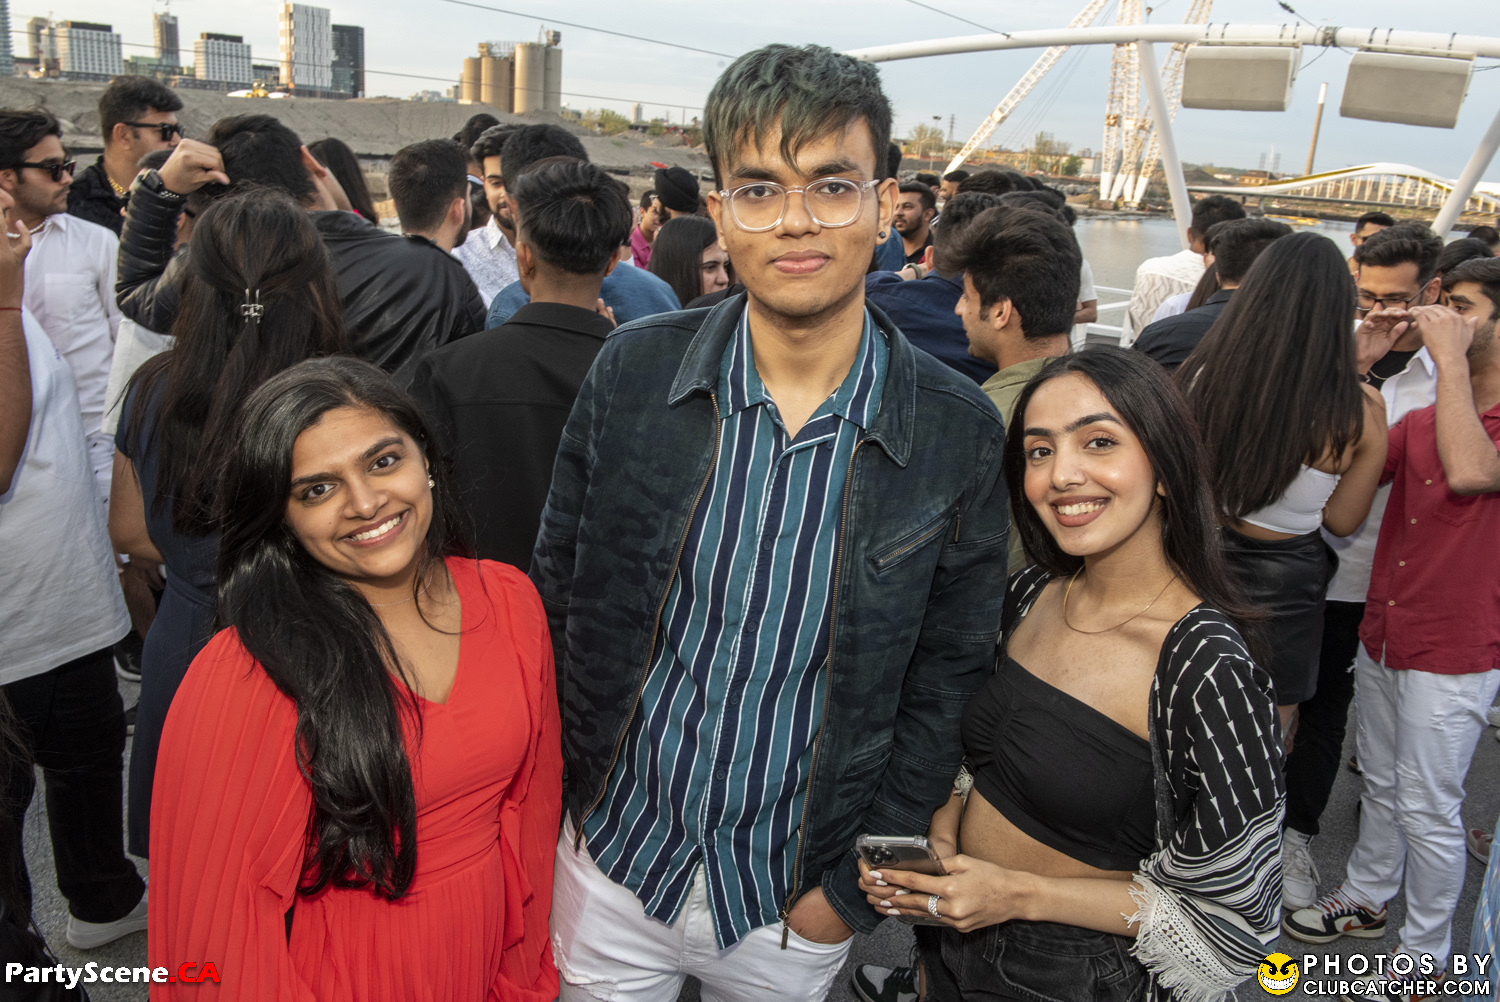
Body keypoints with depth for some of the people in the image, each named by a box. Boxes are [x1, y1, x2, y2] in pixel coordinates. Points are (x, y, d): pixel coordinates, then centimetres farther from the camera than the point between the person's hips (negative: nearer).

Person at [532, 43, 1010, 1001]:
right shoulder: (632, 370, -11)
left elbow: (946, 683, -5)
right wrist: (571, 791, 0)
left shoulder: (959, 433, -13)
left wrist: (855, 887, -5)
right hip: (612, 861, 1)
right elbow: (560, 591, 0)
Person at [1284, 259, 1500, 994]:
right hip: (1381, 636, 7)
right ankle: (1366, 898, 43)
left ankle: (1426, 955, 26)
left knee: (1427, 810, 7)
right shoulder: (1424, 417, 7)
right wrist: (1359, 366, -4)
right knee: (1380, 784, 23)